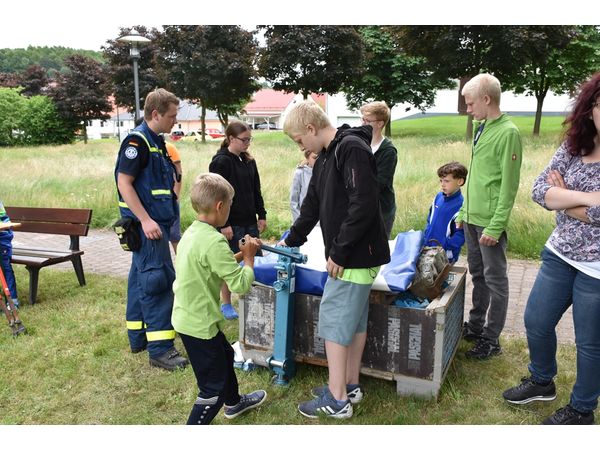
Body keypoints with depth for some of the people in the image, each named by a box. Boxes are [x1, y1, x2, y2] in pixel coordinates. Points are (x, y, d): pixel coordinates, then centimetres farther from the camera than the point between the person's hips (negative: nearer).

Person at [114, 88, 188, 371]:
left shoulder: (156, 142, 15)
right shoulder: (137, 141, -13)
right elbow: (124, 182, -19)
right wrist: (145, 220, -23)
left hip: (155, 221, 10)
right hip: (146, 223, -10)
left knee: (141, 279, 15)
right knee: (158, 281, -9)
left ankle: (138, 337, 27)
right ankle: (159, 349, -3)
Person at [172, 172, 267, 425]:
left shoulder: (192, 232, 3)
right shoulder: (214, 241, -27)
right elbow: (240, 285, -26)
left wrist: (240, 255, 7)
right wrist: (249, 257, -10)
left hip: (187, 317, 10)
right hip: (199, 323, -10)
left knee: (225, 356, 30)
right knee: (214, 385, 3)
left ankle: (233, 403, 52)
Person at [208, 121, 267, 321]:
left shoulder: (249, 161, 11)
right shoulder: (220, 162, -11)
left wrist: (261, 215, 13)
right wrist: (223, 224, -17)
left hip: (250, 221, 7)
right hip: (231, 223, -7)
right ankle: (226, 304, 18)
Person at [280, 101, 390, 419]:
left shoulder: (352, 149, -17)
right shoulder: (326, 156, 14)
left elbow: (363, 206, -25)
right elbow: (312, 205, 24)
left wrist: (339, 252, -20)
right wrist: (291, 240, 31)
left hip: (355, 255, -9)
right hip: (351, 255, 9)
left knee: (334, 319, -2)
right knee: (355, 319, 16)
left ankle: (337, 400, 10)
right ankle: (350, 386, 29)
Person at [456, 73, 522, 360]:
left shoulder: (508, 133, -14)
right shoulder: (482, 129, 12)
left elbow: (509, 185, -16)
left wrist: (495, 226, -18)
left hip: (490, 222, -8)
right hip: (472, 219, 8)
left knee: (495, 280, 3)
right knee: (478, 275, 18)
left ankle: (491, 340, 14)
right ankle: (475, 326, 31)